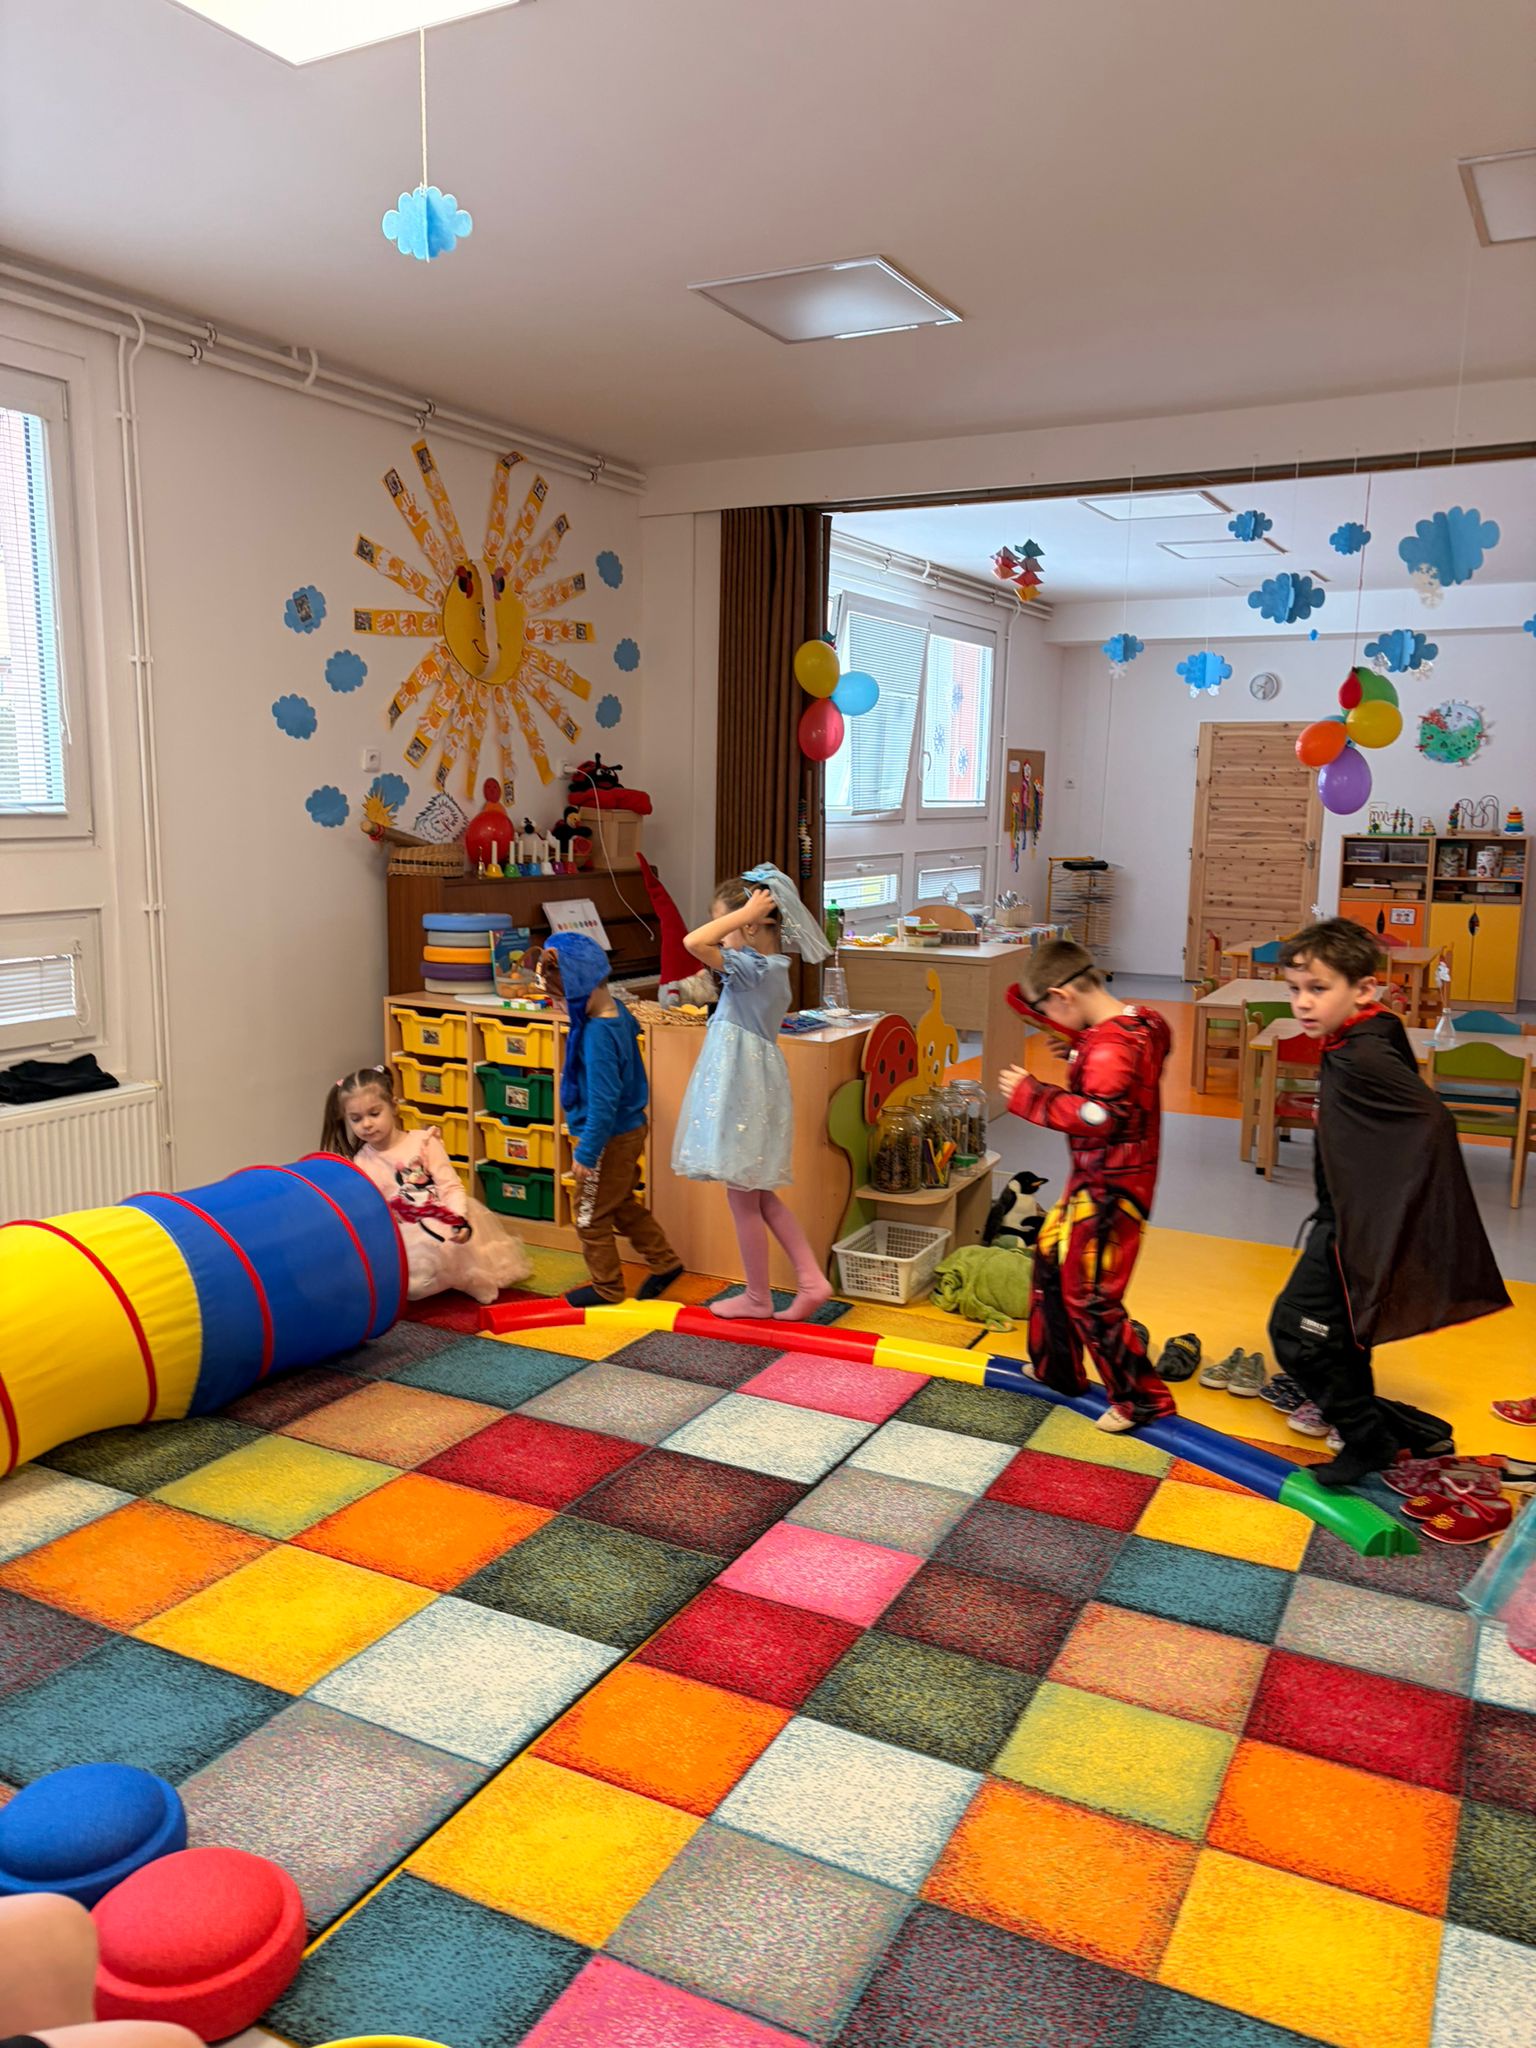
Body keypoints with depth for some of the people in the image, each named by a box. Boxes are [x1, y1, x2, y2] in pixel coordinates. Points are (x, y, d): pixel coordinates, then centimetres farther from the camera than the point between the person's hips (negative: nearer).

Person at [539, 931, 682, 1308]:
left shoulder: (597, 1035, -29)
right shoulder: (617, 1012, -3)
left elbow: (603, 1102, -29)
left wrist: (586, 1153, -22)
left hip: (609, 1139, -9)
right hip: (629, 1129, 9)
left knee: (592, 1217, 10)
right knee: (624, 1206, 25)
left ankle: (607, 1287, 24)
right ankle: (665, 1263, 33)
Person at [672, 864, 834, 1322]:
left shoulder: (750, 969, -21)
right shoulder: (773, 967, 7)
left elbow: (694, 942, -34)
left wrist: (746, 911, -27)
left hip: (742, 1095, -10)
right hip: (755, 1091, 10)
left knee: (743, 1200, 6)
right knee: (762, 1196, 19)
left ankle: (758, 1296, 20)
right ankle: (811, 1280, 17)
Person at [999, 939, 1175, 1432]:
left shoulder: (1109, 1048, -26)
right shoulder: (1139, 1023, 3)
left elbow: (1098, 1116, -37)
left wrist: (1030, 1095, -29)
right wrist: (1078, 1048, 8)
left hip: (1108, 1189, -10)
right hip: (1095, 1180, 10)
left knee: (1089, 1294, -1)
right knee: (1051, 1260, 21)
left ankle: (1141, 1398, 14)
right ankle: (1056, 1369, 37)